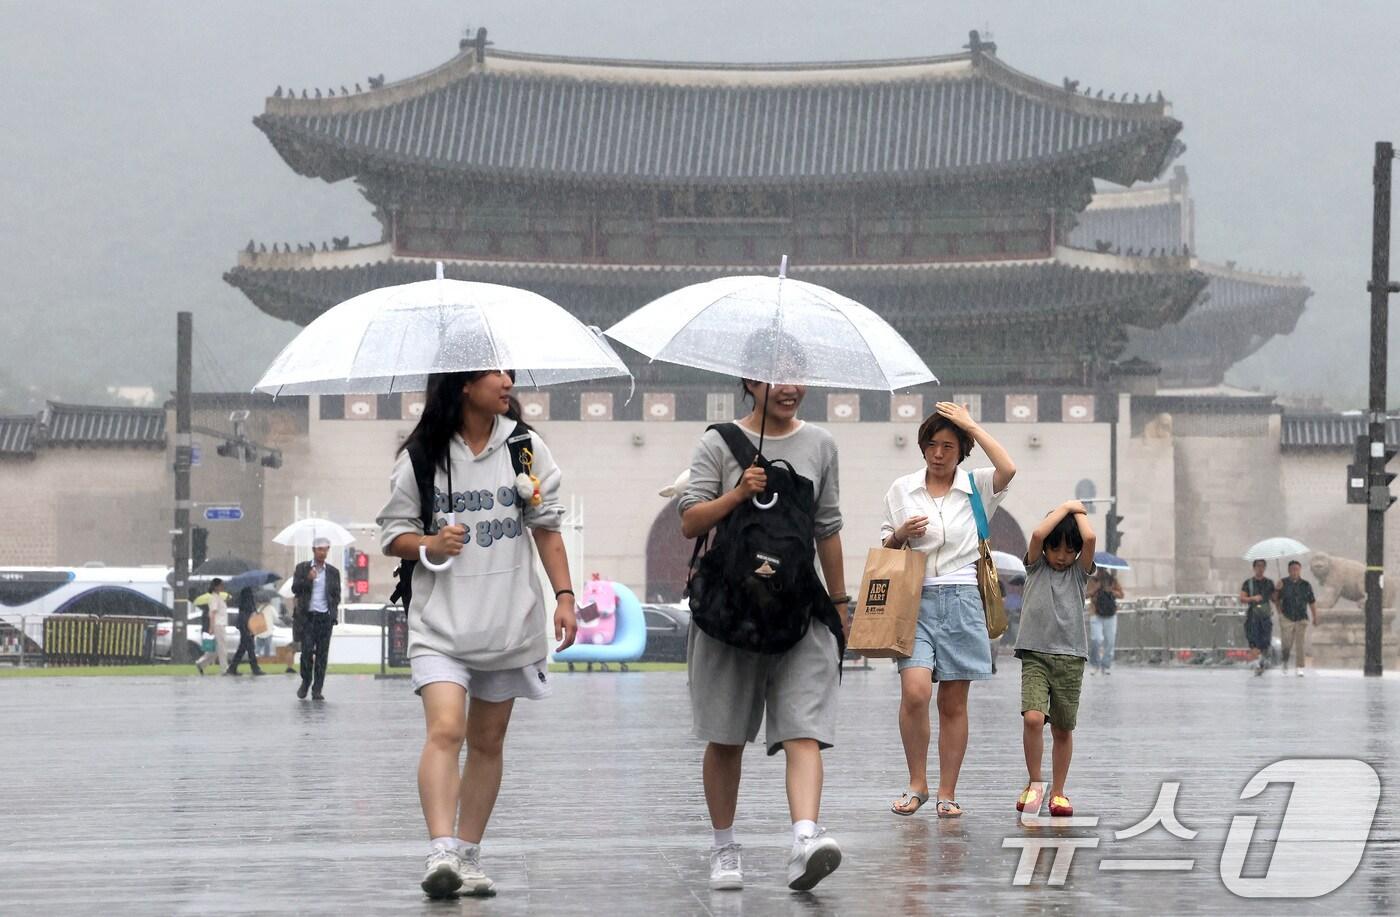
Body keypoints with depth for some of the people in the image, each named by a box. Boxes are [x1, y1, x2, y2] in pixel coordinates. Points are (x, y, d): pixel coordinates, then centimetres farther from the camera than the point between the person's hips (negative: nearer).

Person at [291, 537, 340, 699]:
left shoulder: (333, 572, 11)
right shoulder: (302, 568, 7)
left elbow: (336, 595, 14)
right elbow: (295, 589, 1)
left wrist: (334, 612, 0)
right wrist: (307, 579, -15)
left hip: (325, 617, 1)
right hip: (307, 616, -1)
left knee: (322, 654, -2)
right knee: (307, 650, -9)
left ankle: (317, 690, 1)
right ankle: (306, 681, 13)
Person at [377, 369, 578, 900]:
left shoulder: (525, 448, 6)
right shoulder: (421, 457, -2)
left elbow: (546, 527, 11)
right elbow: (392, 533, 4)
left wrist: (564, 596, 4)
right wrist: (429, 545, -16)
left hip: (509, 621, 3)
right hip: (441, 622, -3)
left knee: (488, 741, 9)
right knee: (445, 730, -20)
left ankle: (468, 856, 19)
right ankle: (441, 854, -27)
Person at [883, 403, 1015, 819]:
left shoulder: (976, 487, 5)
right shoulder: (902, 489, 10)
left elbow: (1008, 469, -16)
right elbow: (884, 547, 18)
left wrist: (972, 426, -9)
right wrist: (901, 534, -5)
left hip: (961, 601, 0)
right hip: (915, 600, 0)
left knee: (953, 703, 3)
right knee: (915, 692, -17)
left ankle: (947, 793, 9)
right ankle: (916, 785, -3)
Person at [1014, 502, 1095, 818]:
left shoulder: (1079, 572, 10)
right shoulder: (1036, 567, 8)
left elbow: (1090, 539, -8)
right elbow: (1037, 535, -11)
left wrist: (1079, 512, 8)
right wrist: (1065, 508, -1)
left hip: (1070, 658, 2)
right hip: (1035, 655, -2)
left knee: (1062, 729, 5)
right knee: (1033, 718, -19)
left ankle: (1057, 792, 15)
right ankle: (1034, 783, -3)